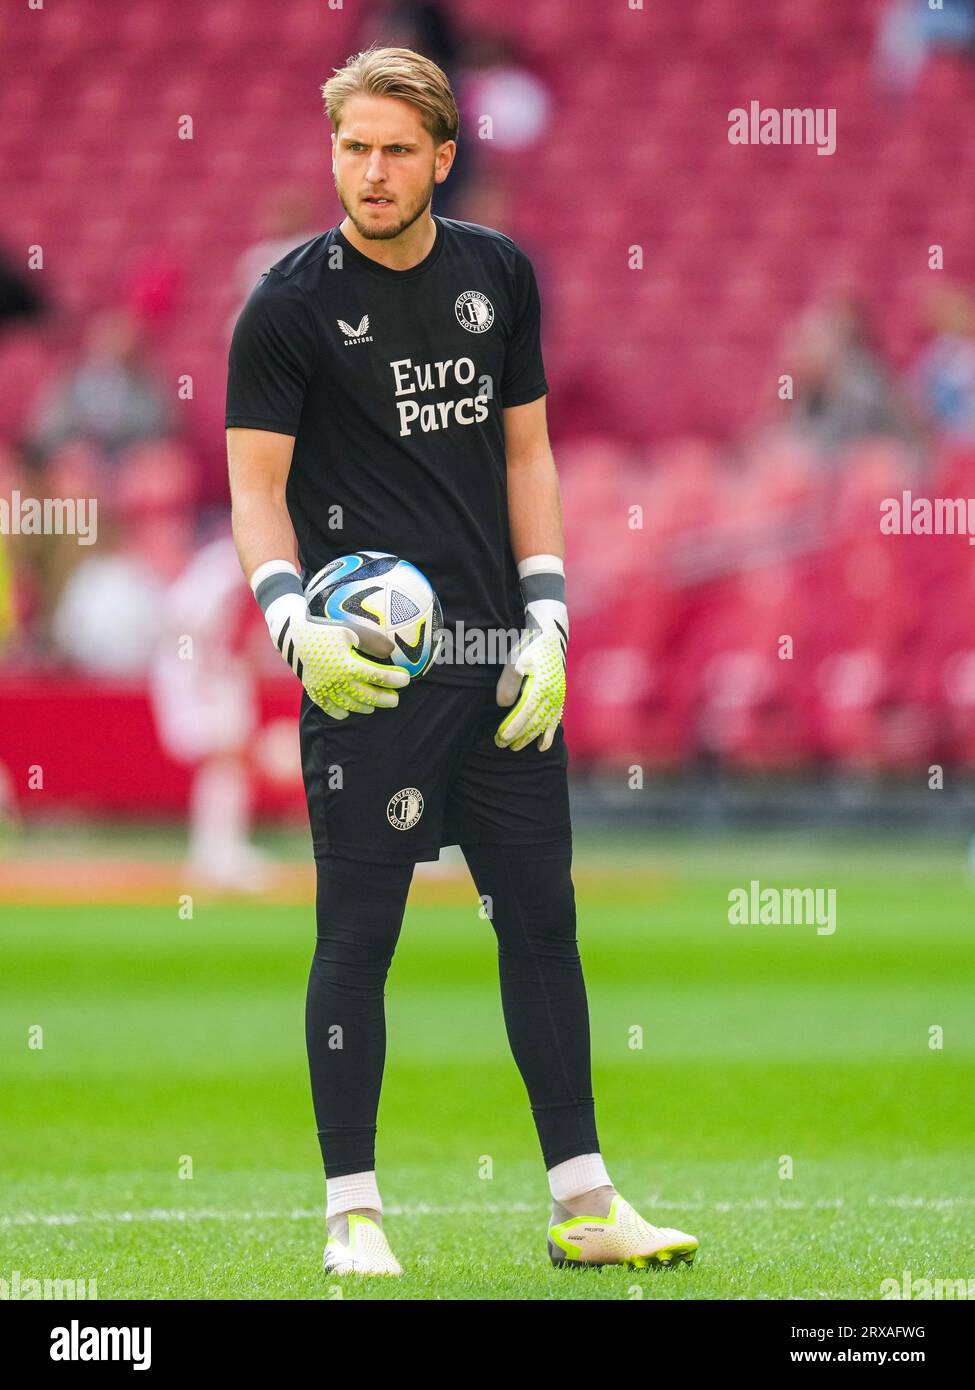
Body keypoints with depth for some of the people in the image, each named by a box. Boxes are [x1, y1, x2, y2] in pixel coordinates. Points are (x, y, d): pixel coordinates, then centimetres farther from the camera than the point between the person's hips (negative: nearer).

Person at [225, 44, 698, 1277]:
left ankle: (582, 1202, 15)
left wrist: (547, 623, 6)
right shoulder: (292, 305, -6)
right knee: (359, 933, -2)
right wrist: (295, 626, -22)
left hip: (501, 662, 5)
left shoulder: (500, 276, 9)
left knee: (541, 918, 8)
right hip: (367, 667, -5)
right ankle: (353, 1215, 7)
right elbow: (256, 484, -6)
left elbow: (525, 449, 14)